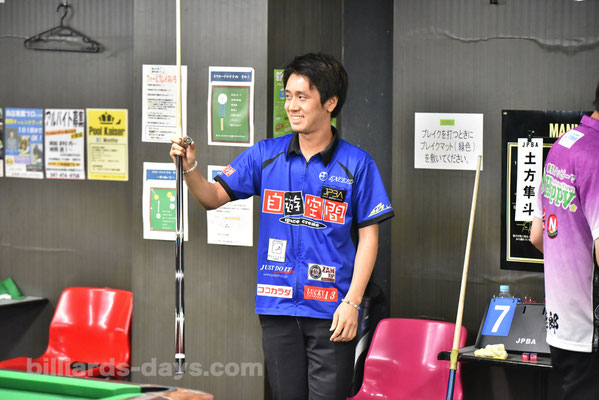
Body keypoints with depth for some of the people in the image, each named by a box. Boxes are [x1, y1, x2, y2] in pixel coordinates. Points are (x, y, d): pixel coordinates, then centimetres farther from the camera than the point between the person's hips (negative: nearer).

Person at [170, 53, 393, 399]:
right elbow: (213, 198, 6)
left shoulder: (356, 164, -4)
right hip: (278, 306, 3)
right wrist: (190, 167, -15)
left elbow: (369, 236, -3)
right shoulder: (266, 155, 5)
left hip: (330, 308, -3)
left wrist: (352, 302, -10)